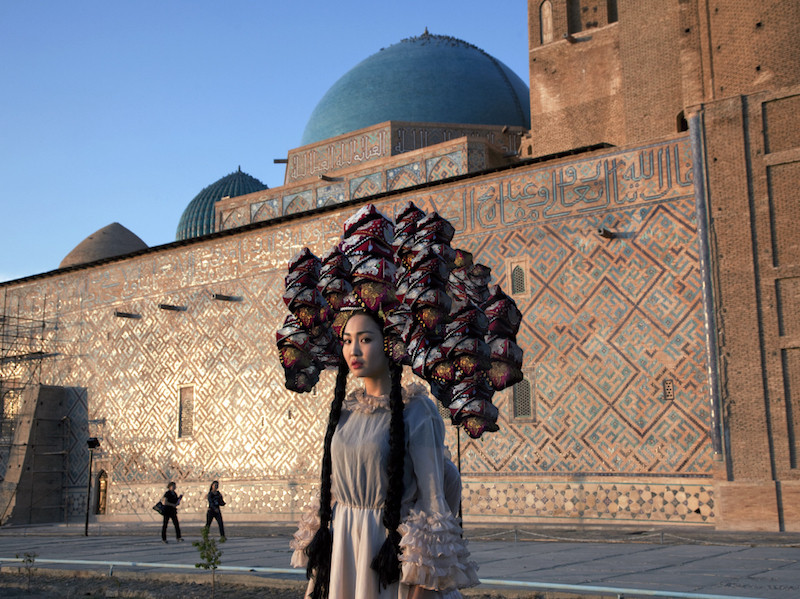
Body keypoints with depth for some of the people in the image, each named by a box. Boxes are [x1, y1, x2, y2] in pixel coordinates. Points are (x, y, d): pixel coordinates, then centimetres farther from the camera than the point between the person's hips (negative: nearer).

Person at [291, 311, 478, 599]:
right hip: (339, 548, 5)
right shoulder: (344, 410, 7)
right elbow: (331, 487, 12)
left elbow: (432, 497, -13)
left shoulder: (416, 410, -11)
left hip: (389, 548, -5)